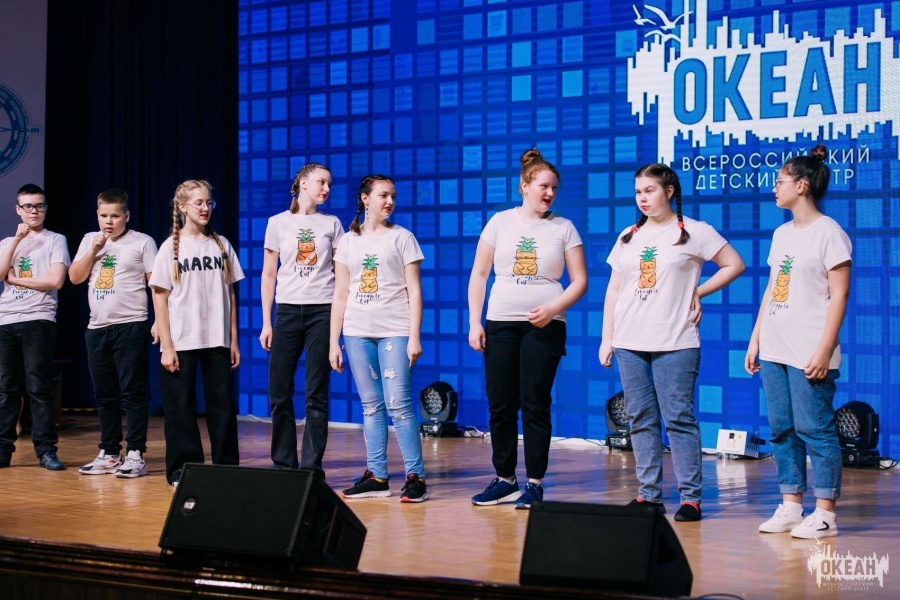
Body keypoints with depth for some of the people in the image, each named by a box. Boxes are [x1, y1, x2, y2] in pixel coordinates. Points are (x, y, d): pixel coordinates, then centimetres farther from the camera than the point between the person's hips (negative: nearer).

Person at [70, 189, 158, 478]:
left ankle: (135, 455, -3)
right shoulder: (89, 240, 15)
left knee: (132, 393, -6)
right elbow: (75, 277, 9)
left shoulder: (142, 242, 0)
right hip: (97, 327, 5)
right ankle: (109, 454, 18)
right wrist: (94, 249, -3)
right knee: (105, 395, 10)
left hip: (130, 326, -5)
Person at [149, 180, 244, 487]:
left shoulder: (221, 245, 8)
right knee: (181, 406, 1)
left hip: (217, 341, 2)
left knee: (223, 404, 4)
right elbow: (160, 298, -2)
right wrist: (166, 346, -8)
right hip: (181, 343, -2)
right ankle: (182, 470, 9)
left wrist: (233, 340, 5)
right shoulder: (171, 247, 0)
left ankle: (227, 467, 12)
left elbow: (230, 294, 9)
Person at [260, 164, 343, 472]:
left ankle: (311, 467, 4)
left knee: (316, 395, -1)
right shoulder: (278, 223, 6)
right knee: (279, 393, 0)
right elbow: (269, 276, 8)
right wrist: (266, 323, 4)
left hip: (322, 311, 0)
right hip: (288, 310, 1)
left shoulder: (331, 224, 7)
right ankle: (284, 465, 13)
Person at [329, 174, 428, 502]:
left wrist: (414, 337, -8)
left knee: (398, 405, -10)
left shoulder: (402, 237, 5)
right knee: (371, 407, 6)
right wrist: (333, 342, 7)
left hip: (394, 331, -3)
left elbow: (414, 291, 1)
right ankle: (376, 477, 10)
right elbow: (341, 294, 12)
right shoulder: (348, 241, 12)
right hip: (357, 333, 3)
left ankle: (416, 476, -5)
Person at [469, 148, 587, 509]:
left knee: (535, 404, -3)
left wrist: (553, 308, -13)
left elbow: (580, 281, 3)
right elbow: (478, 275, 8)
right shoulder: (500, 222, 6)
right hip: (500, 323, 2)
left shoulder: (563, 228, 3)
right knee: (500, 404, 3)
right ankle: (505, 480, 14)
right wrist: (474, 322, 0)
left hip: (544, 326, -2)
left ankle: (535, 483, 4)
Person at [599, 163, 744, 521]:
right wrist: (606, 338, 11)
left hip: (675, 344, -5)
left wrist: (697, 292, -2)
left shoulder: (694, 233, 0)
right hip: (629, 344, 5)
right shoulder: (628, 237, 14)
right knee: (640, 420, 6)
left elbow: (734, 265, 2)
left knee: (679, 418, -6)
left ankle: (690, 497, -2)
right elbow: (613, 290, 16)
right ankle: (649, 494, 11)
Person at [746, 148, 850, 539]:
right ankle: (790, 507, 15)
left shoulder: (828, 232, -7)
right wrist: (754, 341, 14)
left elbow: (838, 295, -10)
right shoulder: (781, 234, 16)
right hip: (775, 351, 8)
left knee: (814, 429, -5)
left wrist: (824, 350, -17)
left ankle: (824, 514, 0)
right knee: (782, 429, 9)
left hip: (809, 355, -8)